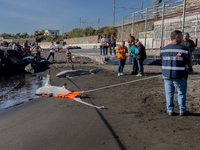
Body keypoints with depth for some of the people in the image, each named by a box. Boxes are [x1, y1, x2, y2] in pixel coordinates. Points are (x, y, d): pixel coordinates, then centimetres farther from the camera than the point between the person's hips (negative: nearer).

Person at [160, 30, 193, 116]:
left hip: (166, 75, 3)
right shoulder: (184, 49, -10)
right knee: (181, 94, 13)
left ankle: (170, 111, 21)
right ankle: (182, 111, 22)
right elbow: (189, 61, 3)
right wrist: (190, 69, 23)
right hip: (180, 76, -3)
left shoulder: (163, 49, 1)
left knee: (169, 93, 15)